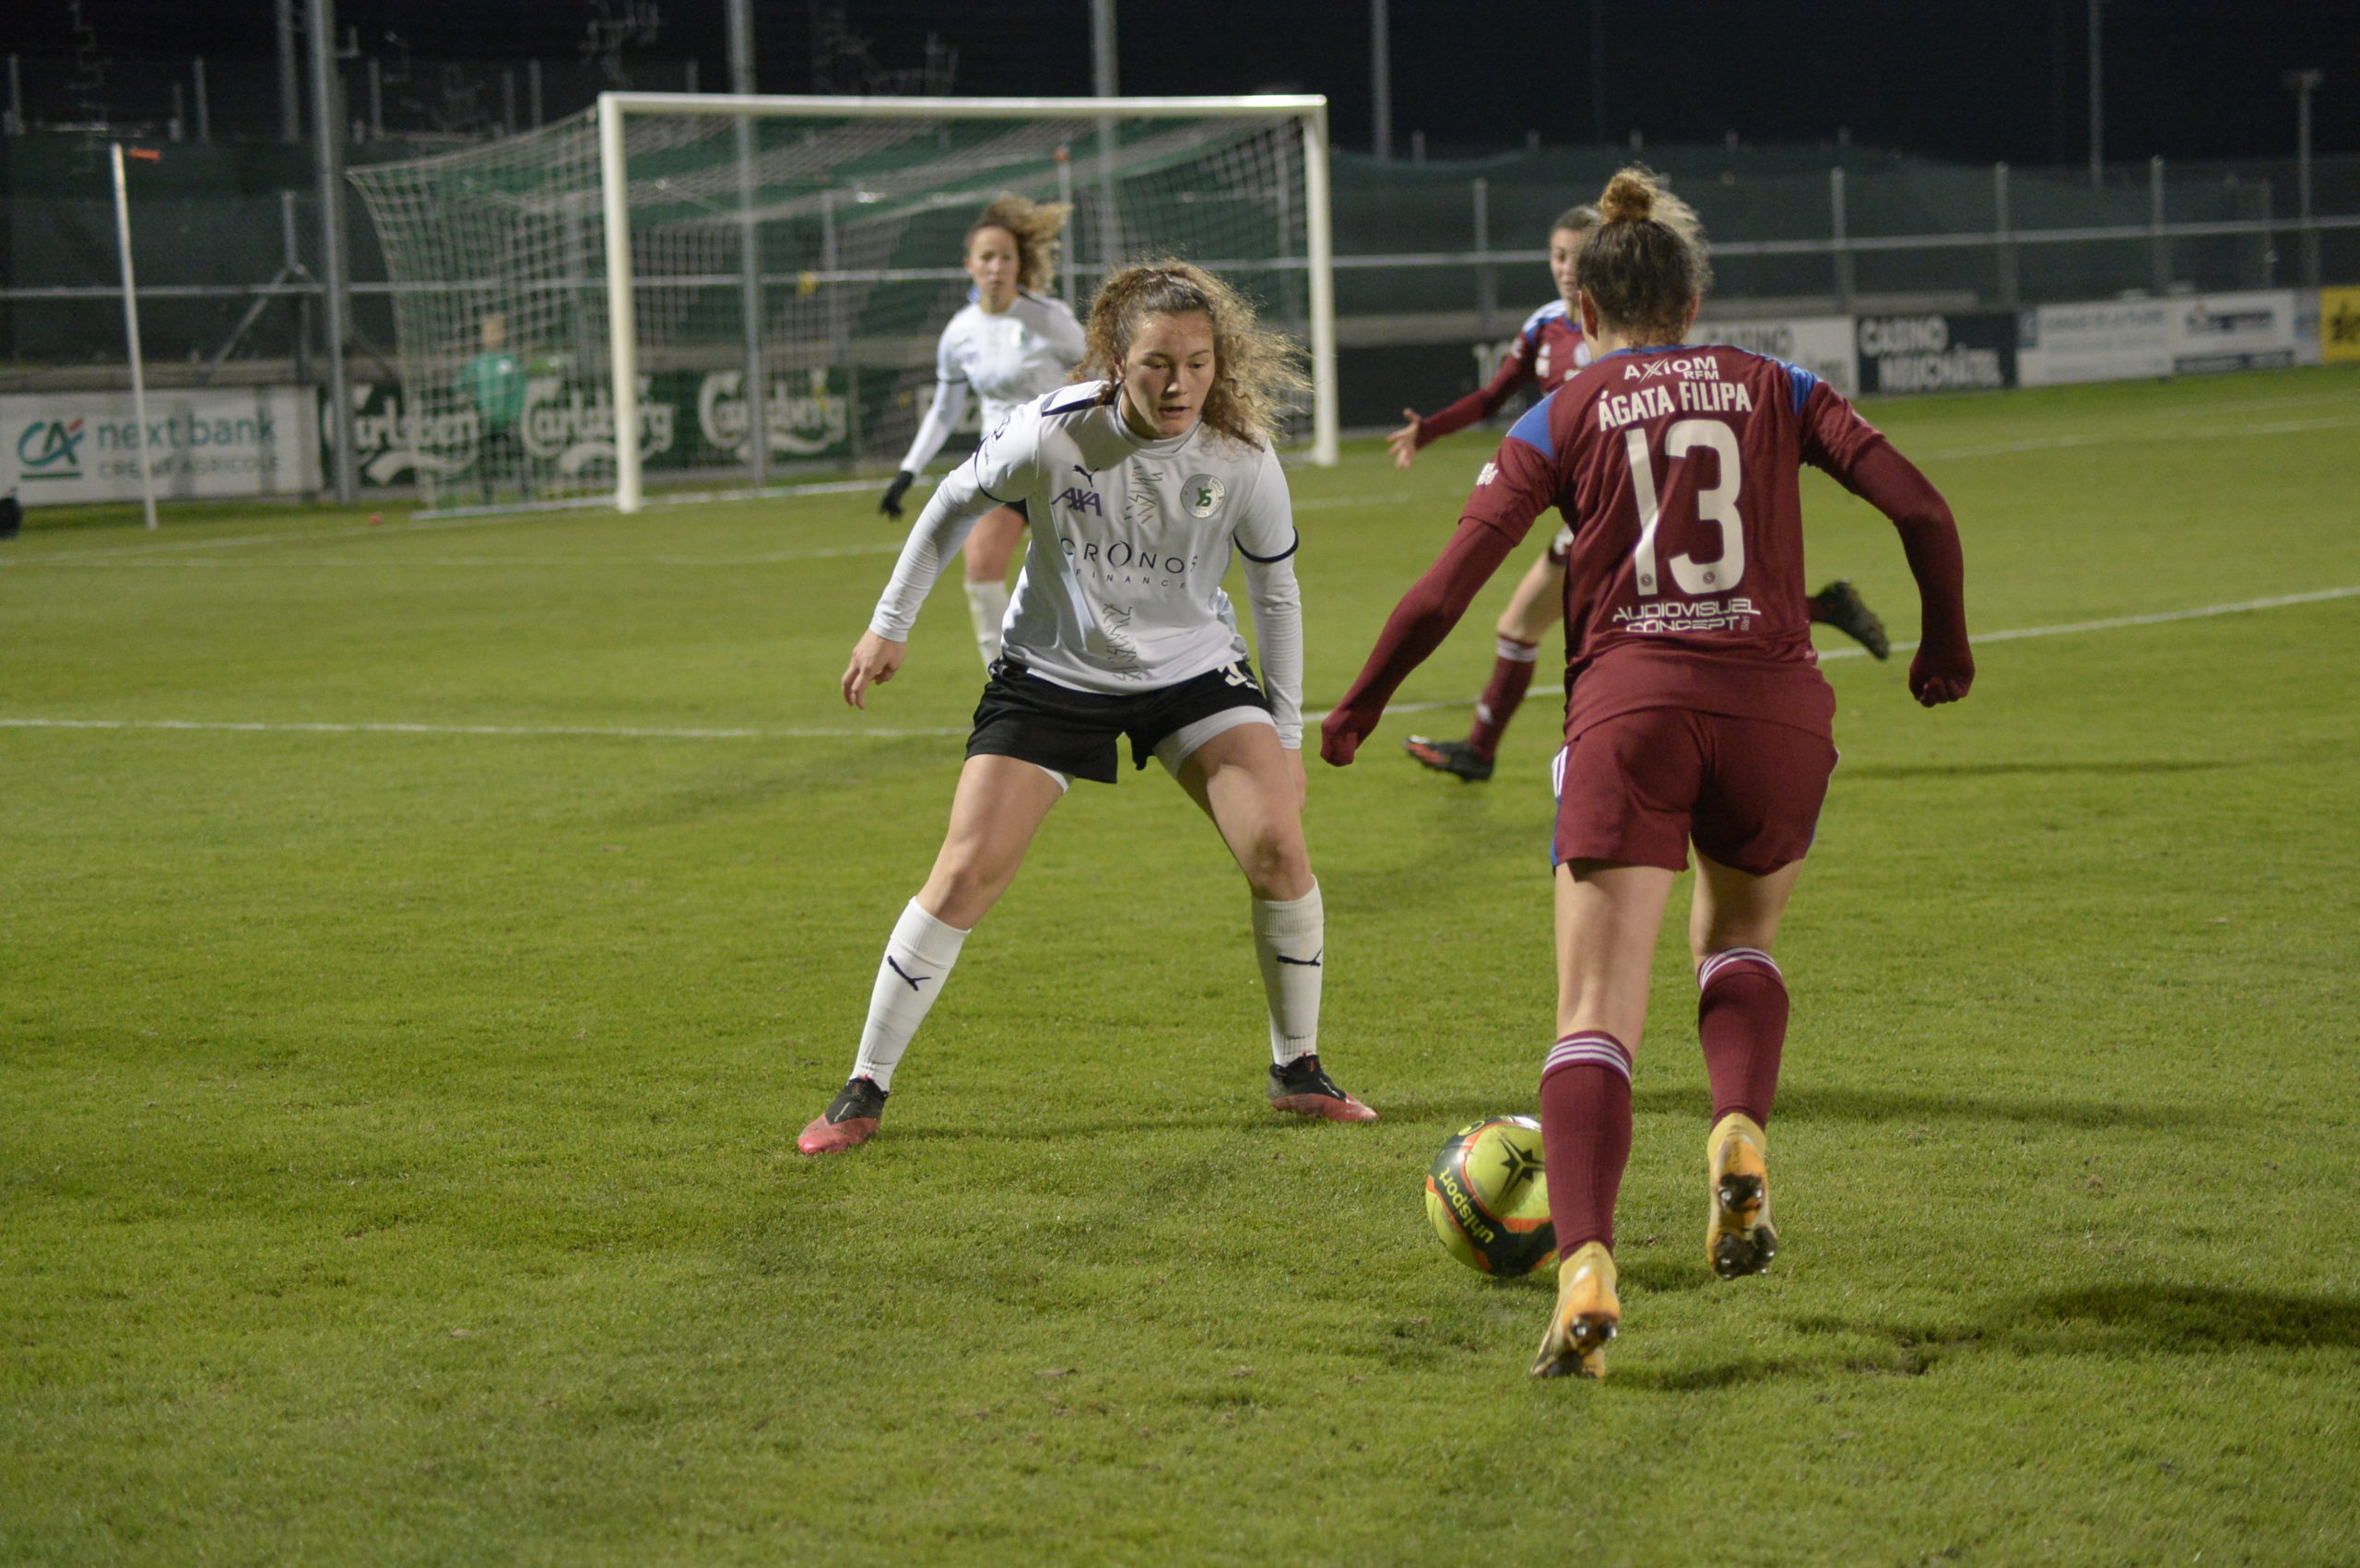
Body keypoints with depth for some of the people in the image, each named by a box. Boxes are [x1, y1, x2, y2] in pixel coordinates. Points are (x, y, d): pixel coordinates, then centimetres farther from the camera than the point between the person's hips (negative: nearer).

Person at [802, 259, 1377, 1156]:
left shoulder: (1243, 462, -18)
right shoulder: (1050, 435, -23)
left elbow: (1276, 595, -2)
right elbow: (954, 506, -3)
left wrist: (1286, 735, 2)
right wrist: (890, 626, 2)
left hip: (1193, 670, 1)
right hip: (1051, 671, -1)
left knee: (1277, 845, -16)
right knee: (966, 875, -9)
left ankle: (1297, 1072, 4)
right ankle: (864, 1091, 4)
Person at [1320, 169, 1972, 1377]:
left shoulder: (1564, 417, 11)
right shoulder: (1774, 391, 14)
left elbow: (1446, 588, 4)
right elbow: (1920, 509, 3)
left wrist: (1360, 707, 17)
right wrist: (1945, 646, 19)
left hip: (1628, 706, -2)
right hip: (1776, 709, 2)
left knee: (1595, 1018, -4)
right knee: (1739, 940, 29)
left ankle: (1586, 1271, -26)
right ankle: (1741, 1140, 1)